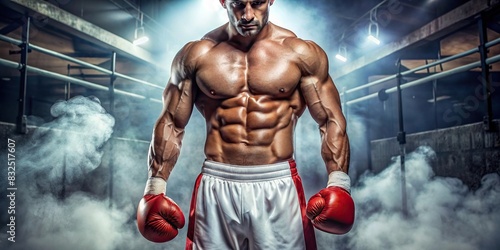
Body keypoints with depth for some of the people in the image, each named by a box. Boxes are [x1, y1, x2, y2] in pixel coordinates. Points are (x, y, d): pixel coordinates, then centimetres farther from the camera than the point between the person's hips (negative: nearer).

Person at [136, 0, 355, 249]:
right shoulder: (196, 54, 2)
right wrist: (155, 186, -1)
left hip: (278, 185, 0)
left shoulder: (301, 52, -1)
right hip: (216, 186, 1)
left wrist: (338, 181, -12)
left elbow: (331, 120, 1)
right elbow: (171, 124, 6)